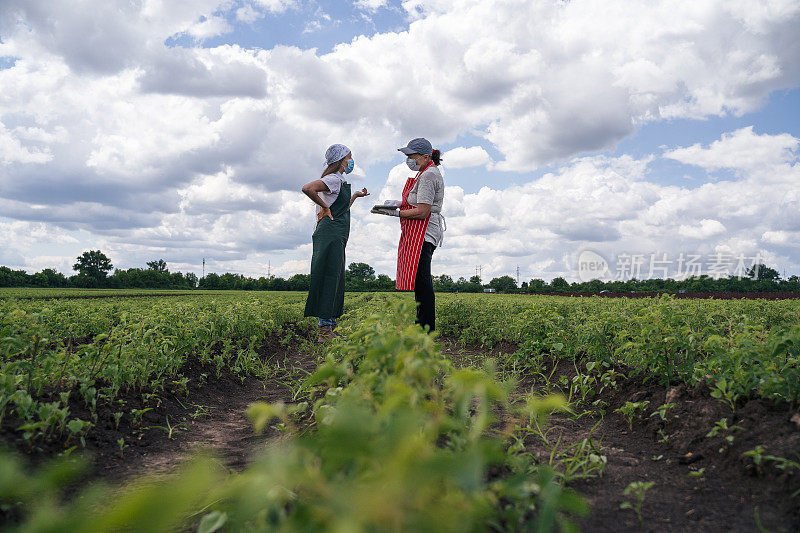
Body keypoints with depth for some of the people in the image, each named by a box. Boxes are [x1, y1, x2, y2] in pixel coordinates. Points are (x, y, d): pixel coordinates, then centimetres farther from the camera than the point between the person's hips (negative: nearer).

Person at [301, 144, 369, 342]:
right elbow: (307, 188, -23)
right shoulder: (334, 179, -7)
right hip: (330, 235, -10)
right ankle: (324, 331, -13)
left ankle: (330, 329, 12)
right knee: (329, 280, -12)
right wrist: (324, 206, -13)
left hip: (337, 238, 10)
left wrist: (356, 195, 37)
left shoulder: (341, 182, 25)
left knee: (336, 283, 9)